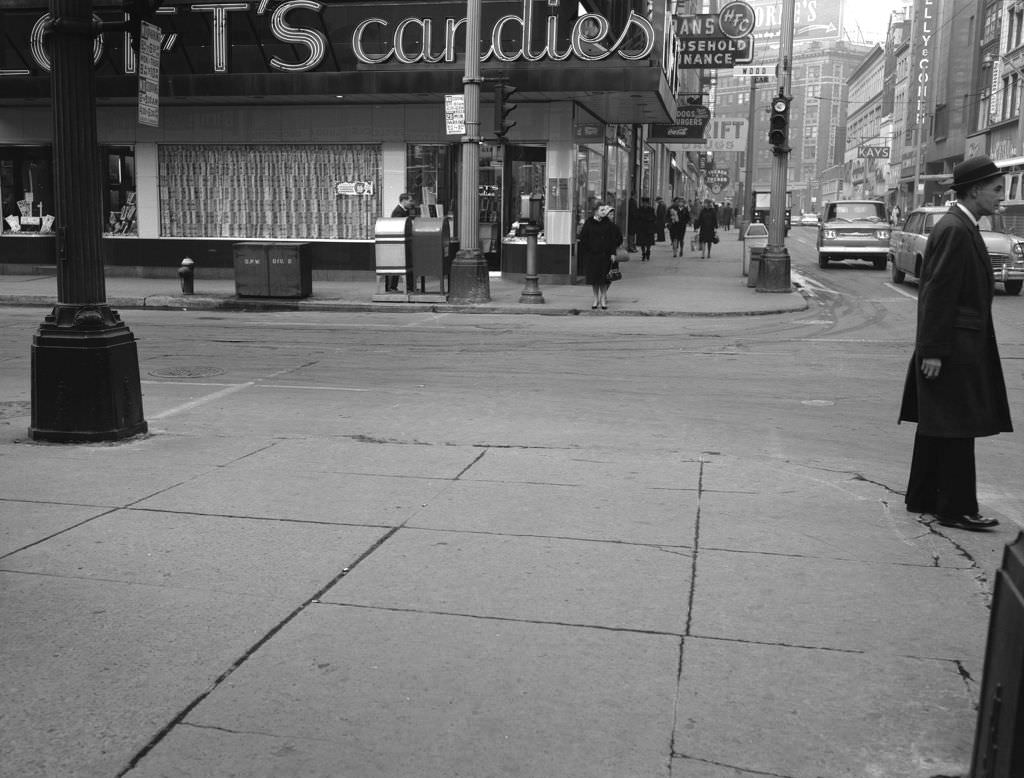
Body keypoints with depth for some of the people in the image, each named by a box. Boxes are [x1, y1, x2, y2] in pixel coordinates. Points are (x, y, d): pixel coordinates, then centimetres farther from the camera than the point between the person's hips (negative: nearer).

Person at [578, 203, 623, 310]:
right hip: (591, 254, 0)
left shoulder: (608, 224, 2)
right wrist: (583, 254, -3)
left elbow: (613, 239, 3)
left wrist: (612, 253, -4)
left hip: (604, 254, 0)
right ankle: (596, 298, 17)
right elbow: (583, 238, 2)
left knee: (603, 277, -1)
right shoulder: (588, 223, 1)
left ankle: (603, 299, 8)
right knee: (593, 277, 6)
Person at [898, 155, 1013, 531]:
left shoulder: (958, 227, 15)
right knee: (956, 428, -4)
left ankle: (922, 498, 23)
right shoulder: (954, 230, -16)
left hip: (959, 346, 10)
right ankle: (955, 509, 3)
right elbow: (939, 294, -20)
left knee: (936, 427, 14)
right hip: (954, 348, -10)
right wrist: (934, 352, -21)